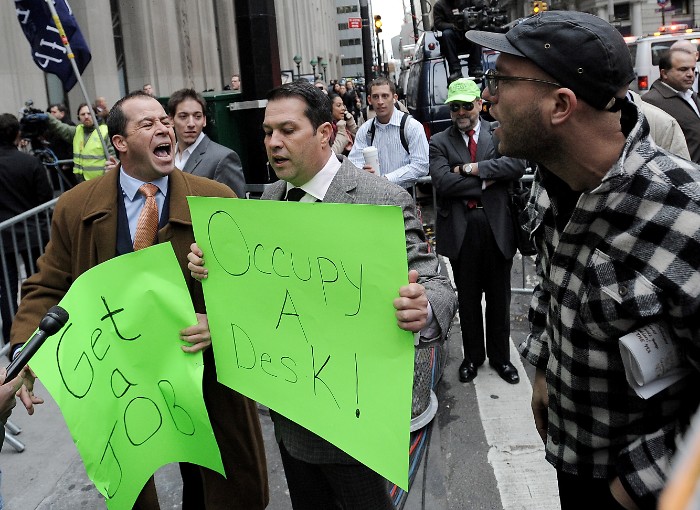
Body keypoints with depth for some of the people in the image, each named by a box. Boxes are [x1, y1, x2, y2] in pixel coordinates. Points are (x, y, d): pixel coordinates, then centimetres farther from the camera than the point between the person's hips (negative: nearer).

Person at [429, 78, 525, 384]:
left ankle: (500, 357, 30)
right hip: (461, 228, 0)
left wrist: (472, 168, -15)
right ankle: (473, 356, 30)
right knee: (468, 298, 13)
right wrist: (488, 181, -12)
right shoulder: (439, 142, 3)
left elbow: (518, 164, -13)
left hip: (498, 225, 0)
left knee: (499, 296, 12)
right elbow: (443, 182, -13)